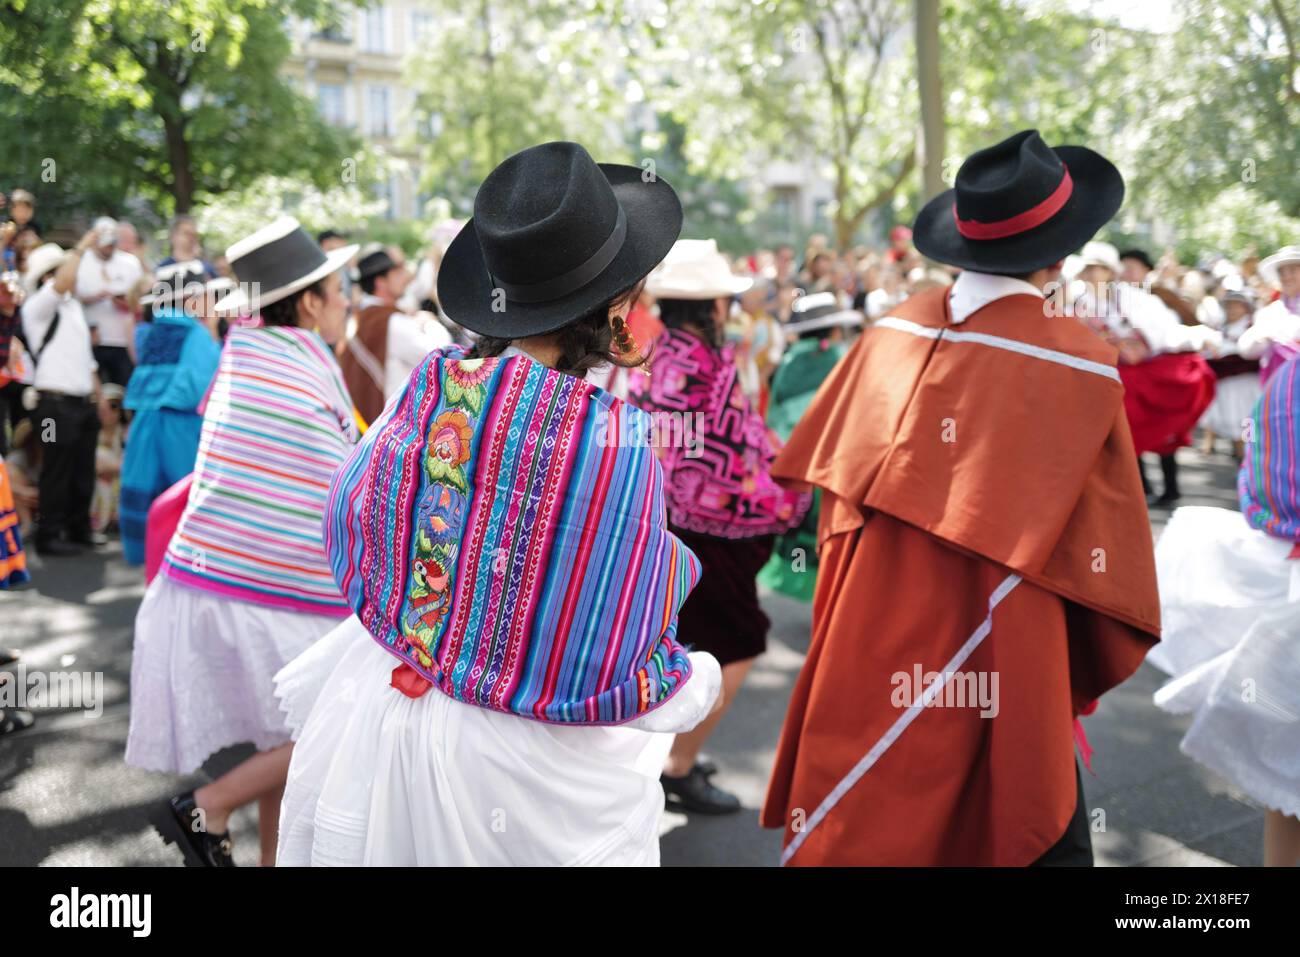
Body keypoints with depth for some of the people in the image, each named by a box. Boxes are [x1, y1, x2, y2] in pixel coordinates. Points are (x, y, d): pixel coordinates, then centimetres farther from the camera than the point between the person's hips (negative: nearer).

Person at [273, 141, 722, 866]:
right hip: (517, 776, -4)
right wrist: (698, 679, 1)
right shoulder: (618, 445, -25)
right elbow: (614, 676, -19)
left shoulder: (425, 395, -11)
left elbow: (347, 533, 4)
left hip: (374, 726, 5)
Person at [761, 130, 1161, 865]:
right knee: (1032, 832, 14)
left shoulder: (891, 336, -3)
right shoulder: (1083, 368, -12)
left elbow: (838, 492, 5)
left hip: (871, 650, 4)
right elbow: (1104, 544, -5)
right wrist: (1096, 672, 10)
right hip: (1001, 662, -3)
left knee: (862, 818, 19)